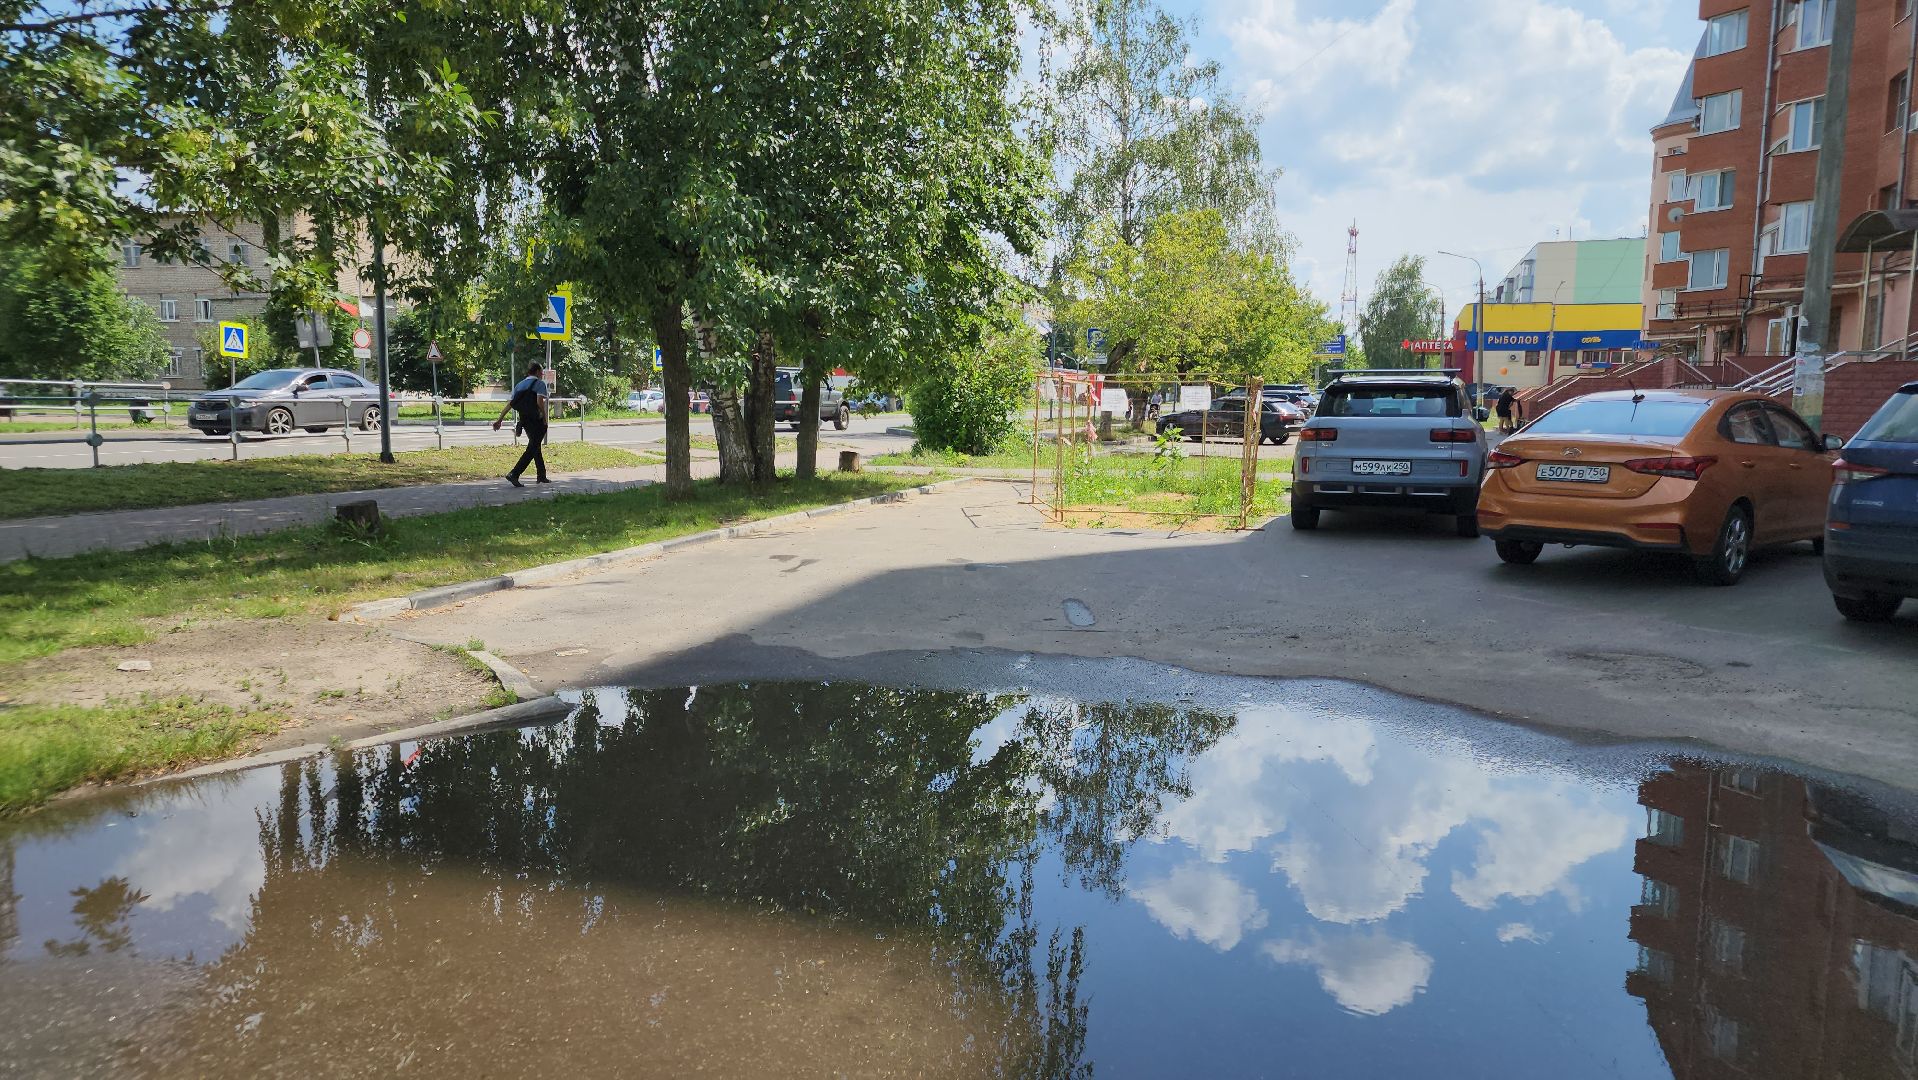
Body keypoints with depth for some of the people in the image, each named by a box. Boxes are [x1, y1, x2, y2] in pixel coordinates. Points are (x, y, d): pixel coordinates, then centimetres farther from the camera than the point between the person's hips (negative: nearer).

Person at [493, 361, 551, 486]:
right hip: (536, 420, -7)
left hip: (524, 420, 8)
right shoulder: (540, 383, -5)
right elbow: (540, 402, -20)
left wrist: (500, 419, 9)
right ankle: (514, 474, -16)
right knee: (532, 449, -6)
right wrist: (544, 417, -10)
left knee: (535, 447, 19)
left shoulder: (520, 385, 14)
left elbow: (510, 403, 9)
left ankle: (541, 476, 26)